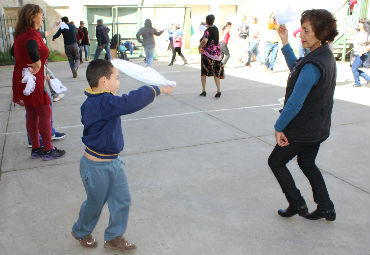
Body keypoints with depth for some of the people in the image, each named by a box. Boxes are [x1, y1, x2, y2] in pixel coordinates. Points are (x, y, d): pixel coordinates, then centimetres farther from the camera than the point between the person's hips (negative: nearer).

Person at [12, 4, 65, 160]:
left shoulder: (20, 35, 11)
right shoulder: (33, 34, -17)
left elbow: (14, 53, 25)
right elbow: (31, 47, -40)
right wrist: (38, 62, -35)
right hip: (33, 81, -9)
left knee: (32, 115, 14)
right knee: (45, 113, 0)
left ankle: (35, 149, 23)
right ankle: (48, 151, 7)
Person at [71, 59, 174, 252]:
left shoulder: (93, 102, 1)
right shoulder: (104, 103, -32)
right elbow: (132, 101, -39)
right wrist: (157, 89, -27)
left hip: (113, 163, 9)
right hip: (97, 167, -9)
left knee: (122, 200, 14)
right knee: (95, 203, 16)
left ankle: (114, 237, 32)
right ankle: (80, 232, 45)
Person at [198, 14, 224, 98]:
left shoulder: (207, 30, -15)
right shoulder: (216, 28, 8)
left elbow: (205, 41, -31)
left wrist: (200, 47, -15)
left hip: (207, 53, -6)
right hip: (217, 52, 6)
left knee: (204, 72, 8)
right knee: (216, 73, 8)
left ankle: (203, 91, 12)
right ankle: (219, 90, -4)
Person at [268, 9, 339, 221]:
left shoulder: (313, 65, -28)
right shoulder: (327, 56, 3)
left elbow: (295, 103, -27)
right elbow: (297, 70, 18)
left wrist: (279, 127, -16)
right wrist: (286, 43, 16)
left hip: (302, 130, -9)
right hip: (319, 128, 9)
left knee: (276, 162, 11)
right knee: (307, 164, 25)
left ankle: (297, 204, 19)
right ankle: (326, 209, 31)